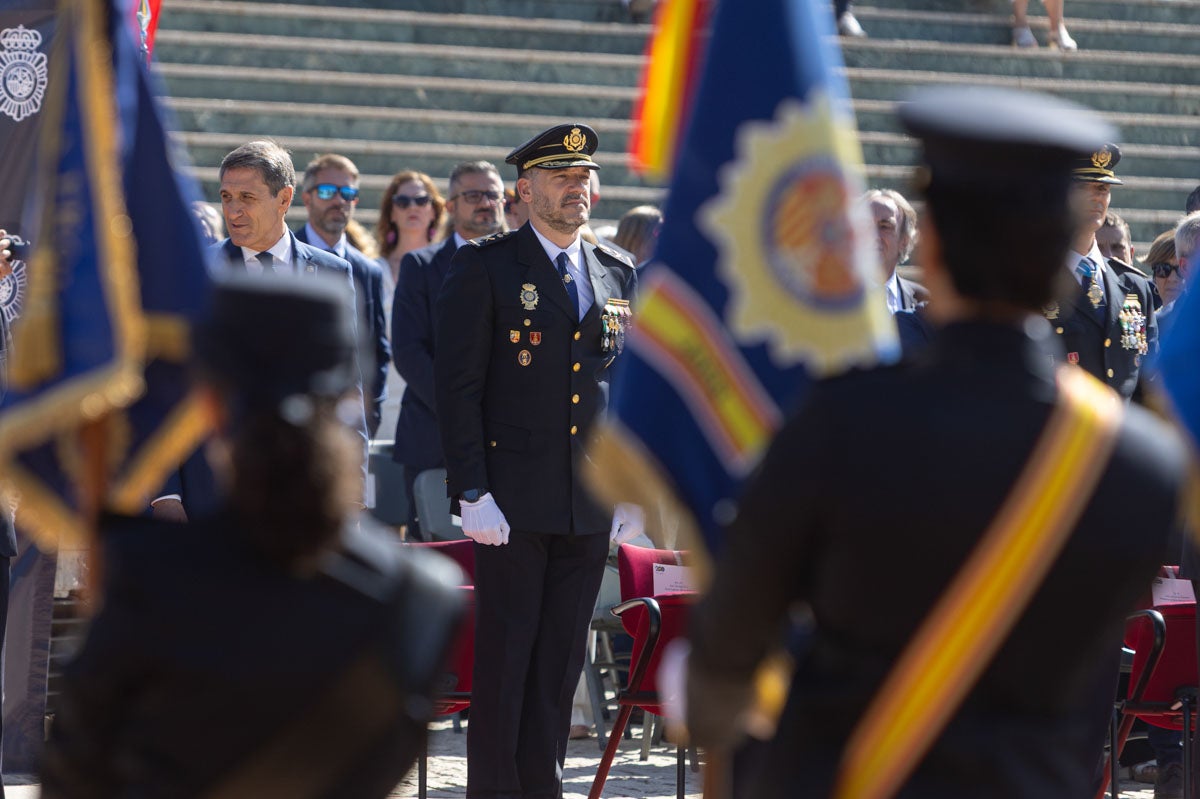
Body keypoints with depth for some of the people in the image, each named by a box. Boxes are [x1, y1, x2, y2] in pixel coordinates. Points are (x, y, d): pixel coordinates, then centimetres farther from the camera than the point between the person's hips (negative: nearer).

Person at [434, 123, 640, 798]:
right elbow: (458, 384, -5)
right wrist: (471, 491, -12)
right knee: (503, 658, -3)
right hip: (514, 500, -4)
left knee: (561, 660, 7)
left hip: (591, 506, 4)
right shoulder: (485, 268, -2)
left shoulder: (619, 276, 13)